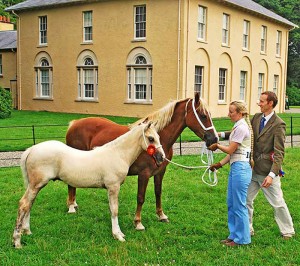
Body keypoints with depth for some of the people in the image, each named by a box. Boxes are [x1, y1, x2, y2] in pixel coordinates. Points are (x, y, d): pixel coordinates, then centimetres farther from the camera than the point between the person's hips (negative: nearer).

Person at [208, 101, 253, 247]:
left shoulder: (241, 127, -16)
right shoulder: (238, 126, 15)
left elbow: (230, 150, -14)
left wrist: (217, 145, 2)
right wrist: (219, 164, 13)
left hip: (241, 168, -10)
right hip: (235, 167, 10)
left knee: (239, 205, -1)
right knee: (231, 203, 15)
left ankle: (241, 238, 10)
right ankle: (234, 235, 25)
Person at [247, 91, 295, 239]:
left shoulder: (278, 124, -15)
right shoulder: (256, 117, 6)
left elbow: (279, 153, -18)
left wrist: (272, 174, -26)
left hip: (267, 171, -6)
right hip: (253, 169, 6)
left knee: (277, 203, 6)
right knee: (246, 199, 11)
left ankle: (287, 231, 26)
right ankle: (247, 230, 27)